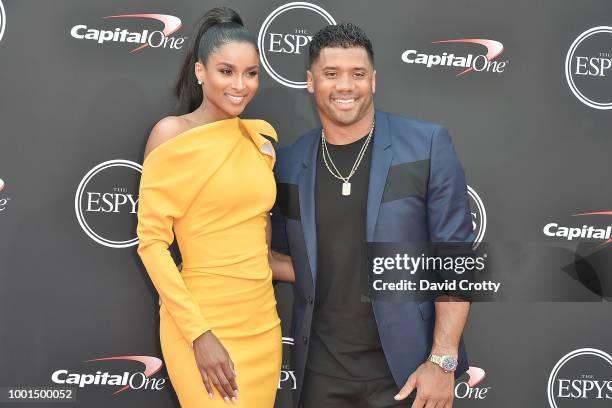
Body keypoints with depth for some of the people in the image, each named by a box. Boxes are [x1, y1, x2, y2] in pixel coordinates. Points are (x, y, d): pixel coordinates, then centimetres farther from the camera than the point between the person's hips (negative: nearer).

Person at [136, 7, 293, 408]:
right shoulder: (173, 134, -8)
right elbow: (152, 241, -11)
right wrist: (199, 333, -16)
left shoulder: (260, 135, 8)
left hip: (262, 321, 6)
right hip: (202, 323, -5)